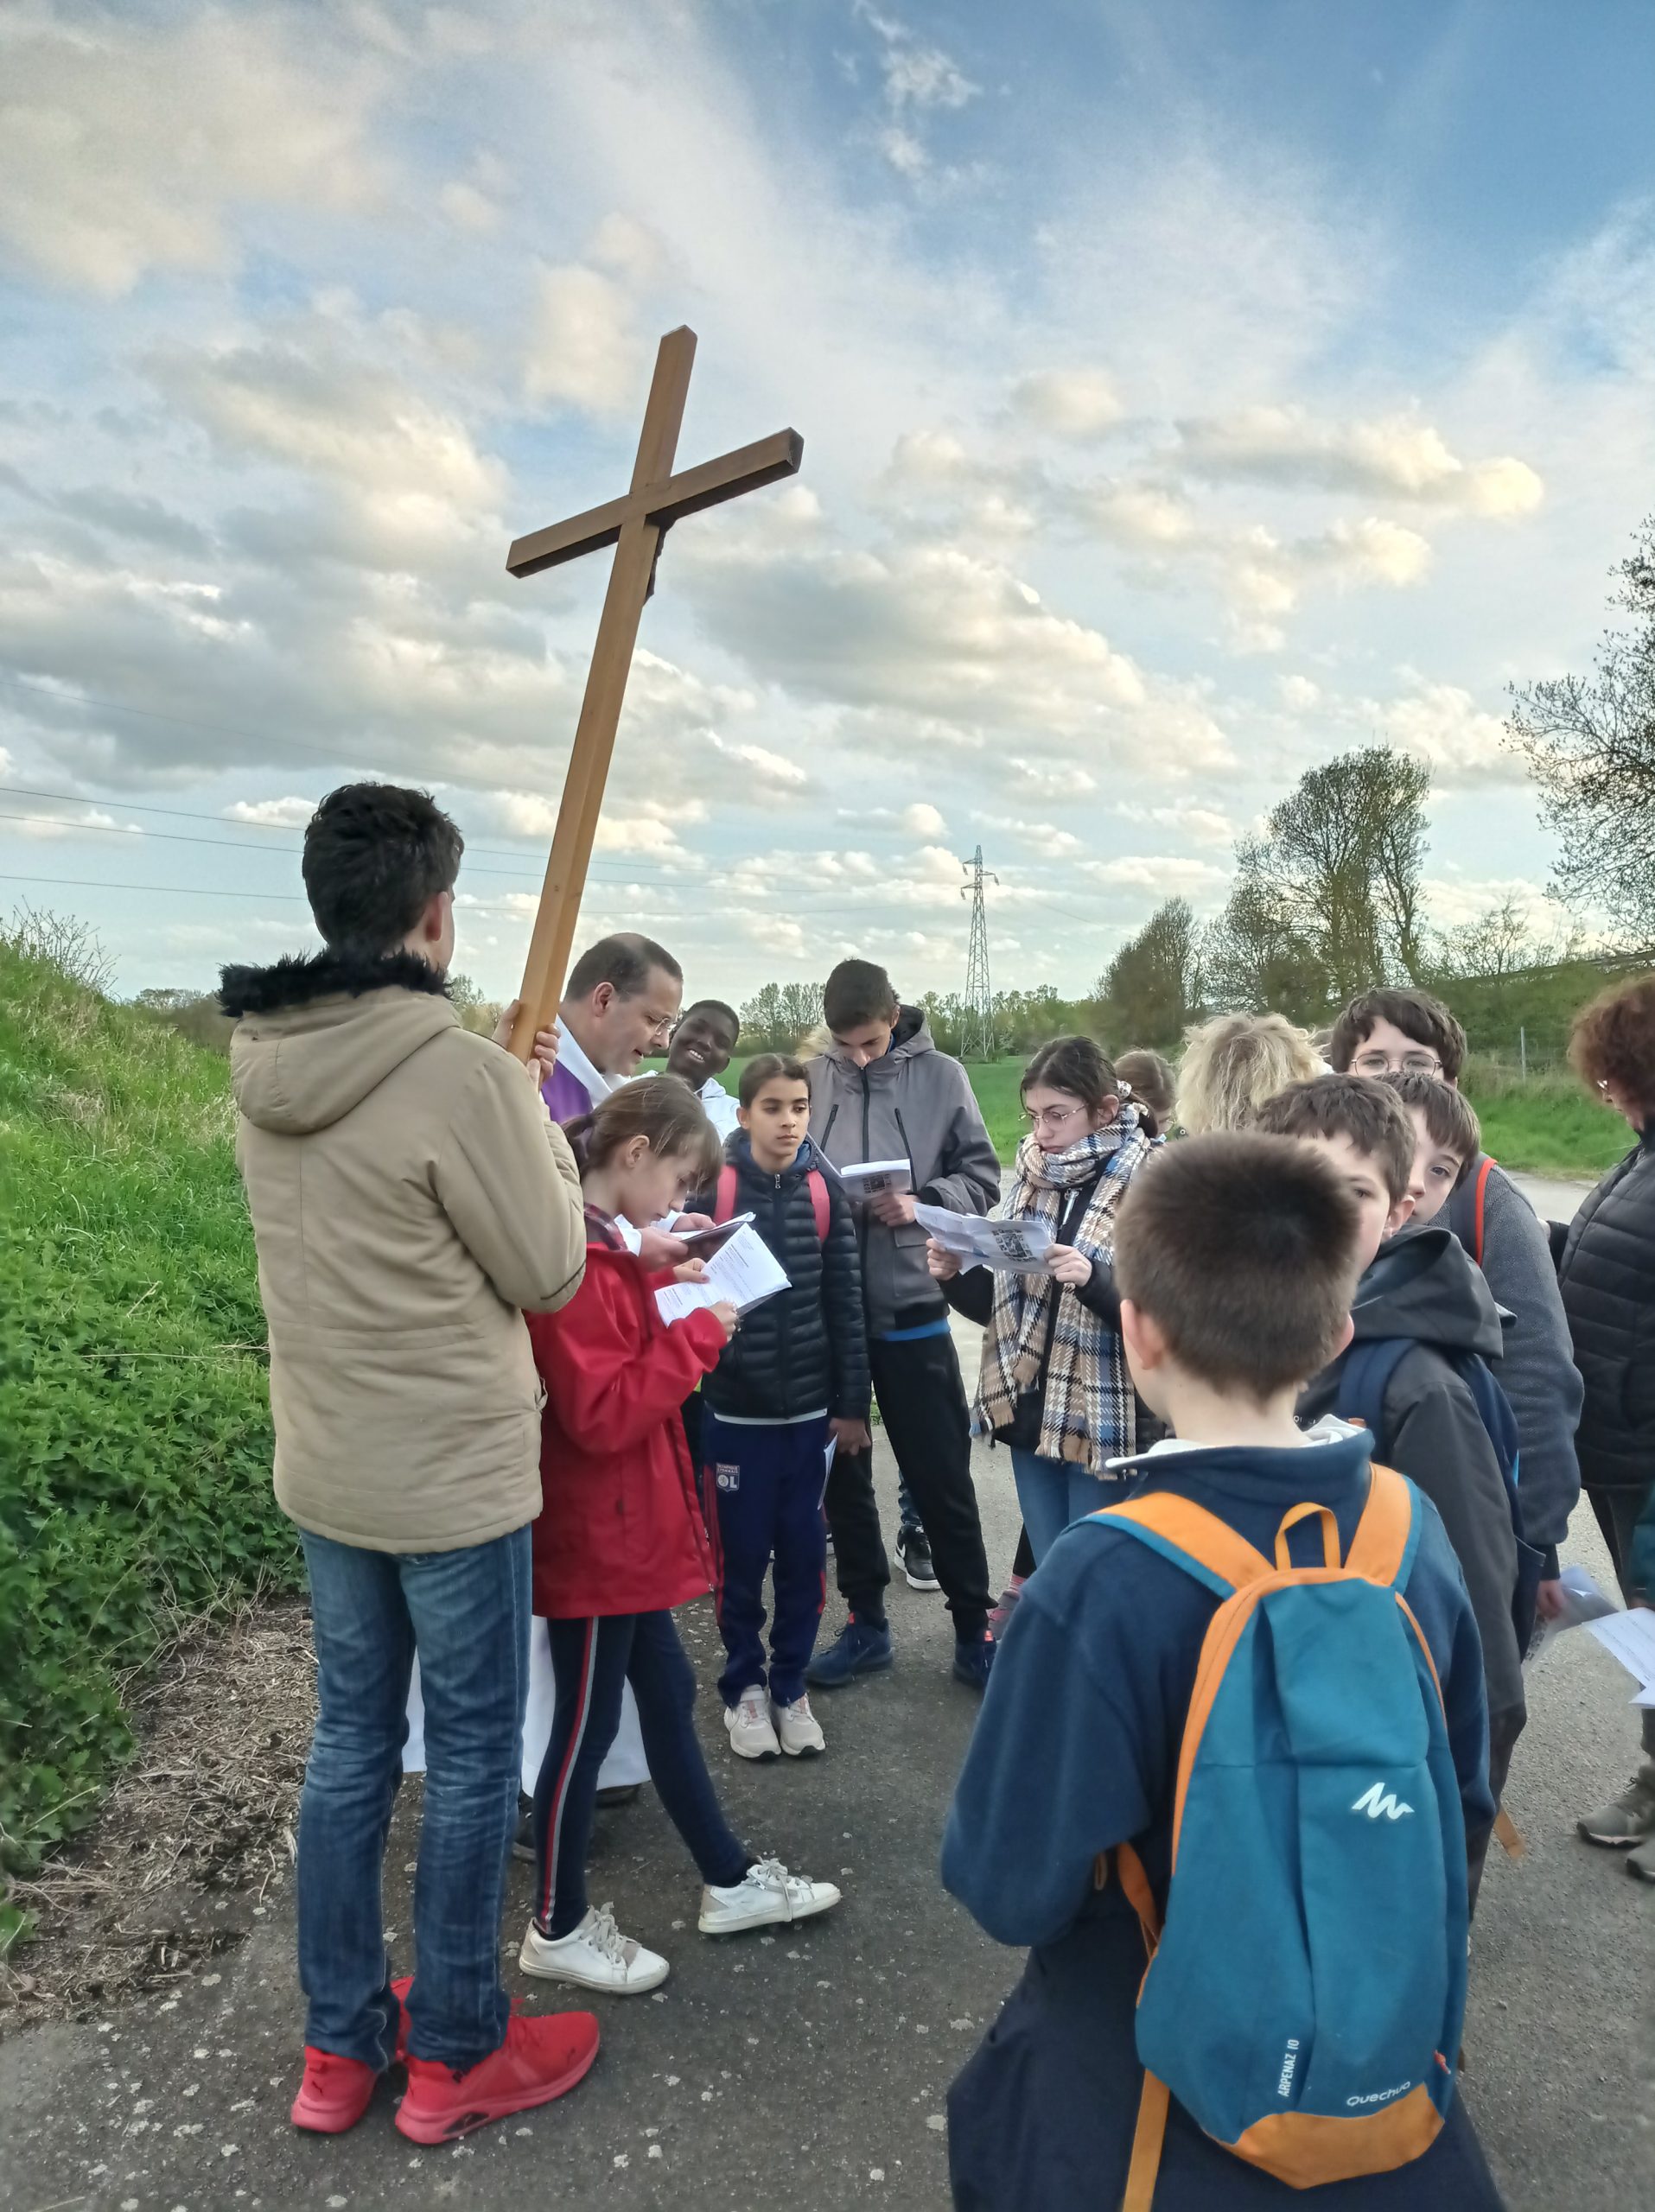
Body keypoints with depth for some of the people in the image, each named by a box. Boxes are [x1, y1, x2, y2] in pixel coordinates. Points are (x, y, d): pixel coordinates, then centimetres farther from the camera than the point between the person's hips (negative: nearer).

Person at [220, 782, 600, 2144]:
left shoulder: (261, 1060, -1)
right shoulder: (463, 1070, -24)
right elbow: (548, 1276, -14)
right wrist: (544, 1130, 0)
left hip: (323, 1471, 7)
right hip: (455, 1480, -7)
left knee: (350, 1744, 20)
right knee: (471, 1760, 12)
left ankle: (340, 2045, 36)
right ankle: (453, 2056, 30)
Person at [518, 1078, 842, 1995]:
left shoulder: (601, 1249, 8)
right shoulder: (573, 1265, -25)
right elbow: (599, 1415, -27)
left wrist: (666, 1303, 2)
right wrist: (695, 1336, -21)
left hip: (631, 1533, 10)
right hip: (593, 1540, -10)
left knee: (668, 1696, 20)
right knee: (586, 1726, 7)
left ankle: (730, 1882, 36)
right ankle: (558, 1929, 27)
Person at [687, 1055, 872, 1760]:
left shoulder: (824, 1189, 1)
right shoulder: (713, 1187, -8)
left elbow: (845, 1301, 3)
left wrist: (852, 1403, 2)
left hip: (810, 1408, 2)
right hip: (732, 1410, -2)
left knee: (804, 1555, 11)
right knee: (740, 1557, 9)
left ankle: (791, 1684, 29)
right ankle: (744, 1687, 28)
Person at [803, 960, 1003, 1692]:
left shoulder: (941, 1076, -3)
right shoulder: (811, 1079, -1)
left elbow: (981, 1176, -1)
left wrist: (923, 1201, -18)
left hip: (911, 1308, -2)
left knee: (942, 1475, 6)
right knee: (841, 1472, 13)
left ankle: (973, 1629, 23)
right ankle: (865, 1622, 29)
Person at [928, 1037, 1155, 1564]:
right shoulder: (1027, 1178, 7)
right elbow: (994, 1303, 13)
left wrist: (1094, 1280, -29)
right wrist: (956, 1276, -6)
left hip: (1105, 1425, -5)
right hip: (1031, 1415, 6)